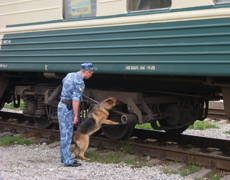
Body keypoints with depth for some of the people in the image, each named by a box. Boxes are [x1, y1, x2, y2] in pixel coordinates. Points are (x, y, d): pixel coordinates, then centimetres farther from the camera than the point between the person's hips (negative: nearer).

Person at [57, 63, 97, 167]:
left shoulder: (70, 75, 10)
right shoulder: (79, 82, -18)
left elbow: (63, 82, 31)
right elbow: (75, 100, -22)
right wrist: (76, 115, -20)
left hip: (61, 105, 10)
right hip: (67, 108, -10)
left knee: (64, 134, 15)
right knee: (67, 134, -7)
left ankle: (64, 157, 23)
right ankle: (67, 161, -4)